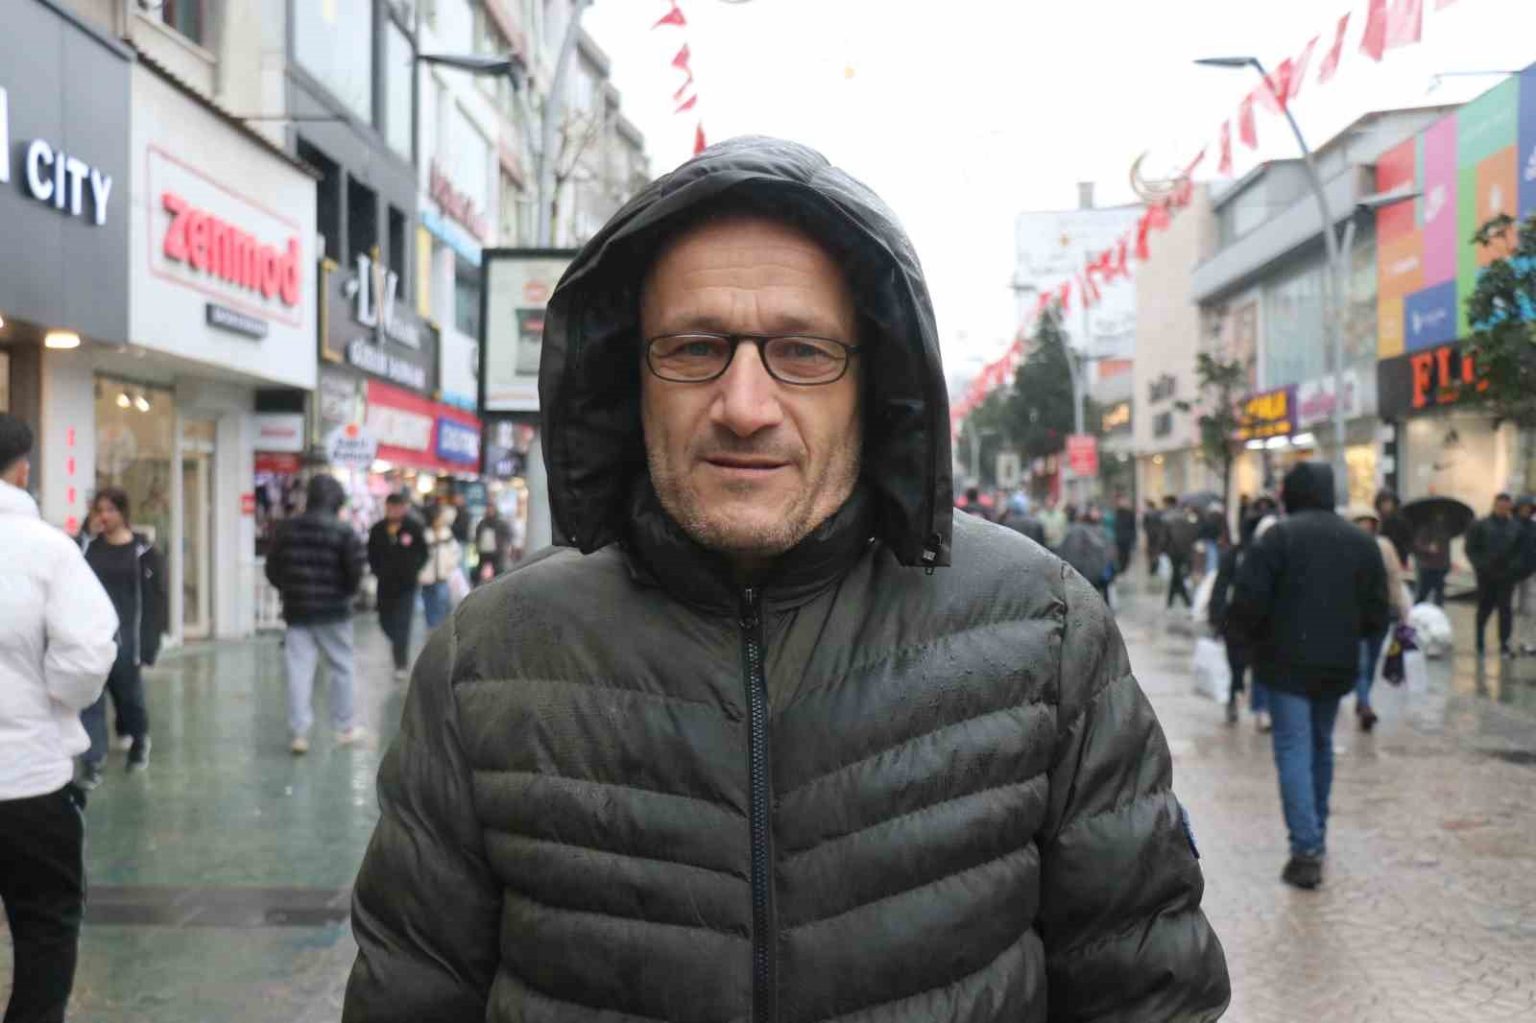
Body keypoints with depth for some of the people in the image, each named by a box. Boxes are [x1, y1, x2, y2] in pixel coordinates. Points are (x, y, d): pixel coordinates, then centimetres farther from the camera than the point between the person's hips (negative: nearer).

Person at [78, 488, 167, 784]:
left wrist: (149, 642, -13)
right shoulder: (89, 548, 8)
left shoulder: (143, 551, -3)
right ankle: (92, 762, -2)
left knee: (128, 692, 12)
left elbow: (154, 598, -6)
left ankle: (139, 740, 39)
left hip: (126, 636, -2)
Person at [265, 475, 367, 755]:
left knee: (298, 671, 2)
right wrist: (348, 592, 6)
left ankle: (298, 732, -3)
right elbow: (356, 568, -13)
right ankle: (345, 727, 19)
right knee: (341, 668, 11)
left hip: (296, 610, 3)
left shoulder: (287, 528, 3)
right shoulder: (344, 532, -9)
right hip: (333, 612, -3)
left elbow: (272, 568, 7)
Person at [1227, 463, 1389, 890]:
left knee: (1294, 750, -4)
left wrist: (1246, 635, 3)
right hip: (1337, 664, 5)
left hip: (1287, 662, -5)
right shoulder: (1361, 541, 6)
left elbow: (1249, 601, -16)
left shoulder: (1279, 536, -11)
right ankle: (1316, 836, 29)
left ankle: (1306, 850, -11)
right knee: (1322, 746, 19)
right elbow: (1377, 614, 7)